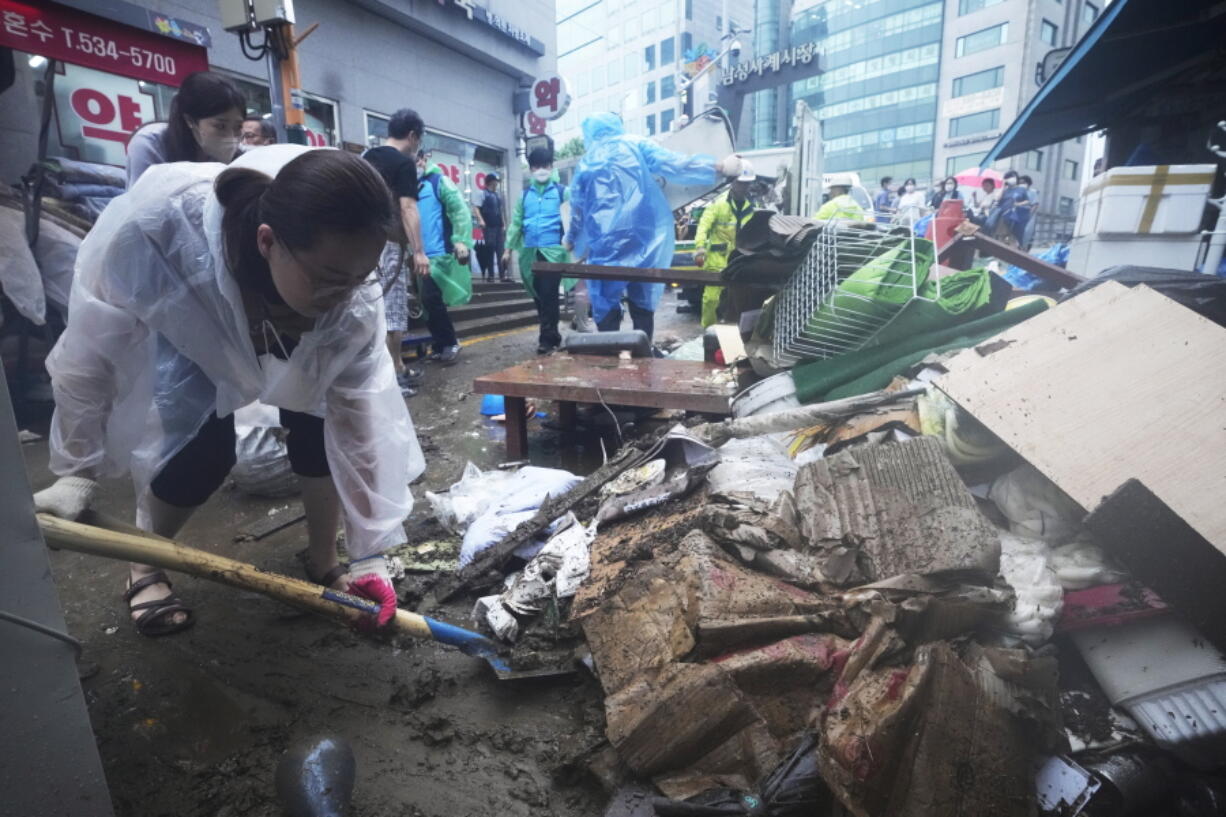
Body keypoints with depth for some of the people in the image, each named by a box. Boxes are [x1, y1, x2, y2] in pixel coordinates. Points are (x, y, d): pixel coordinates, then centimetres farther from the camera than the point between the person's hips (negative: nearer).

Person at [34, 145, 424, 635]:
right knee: (200, 451, -18)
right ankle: (145, 568, 14)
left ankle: (323, 561, 10)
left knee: (322, 428, -16)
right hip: (182, 333, -1)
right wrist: (78, 470, -14)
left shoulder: (351, 299, -37)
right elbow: (89, 353, -25)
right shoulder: (155, 229, -43)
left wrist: (369, 551, -25)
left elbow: (362, 413, -29)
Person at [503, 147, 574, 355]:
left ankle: (547, 338, -1)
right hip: (530, 252, 4)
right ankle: (552, 335, 20)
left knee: (549, 295, -7)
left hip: (553, 251, -4)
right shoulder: (525, 194, 13)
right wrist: (508, 249, 13)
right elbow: (516, 222, 15)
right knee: (538, 296, 8)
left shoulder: (561, 191, 3)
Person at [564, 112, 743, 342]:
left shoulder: (586, 162, 13)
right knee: (643, 305, 9)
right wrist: (719, 166, -2)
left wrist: (571, 240, 36)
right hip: (642, 239, 0)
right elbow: (674, 165, -4)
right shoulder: (636, 146, 8)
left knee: (606, 307, 5)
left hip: (605, 245, 0)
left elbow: (578, 210, 19)